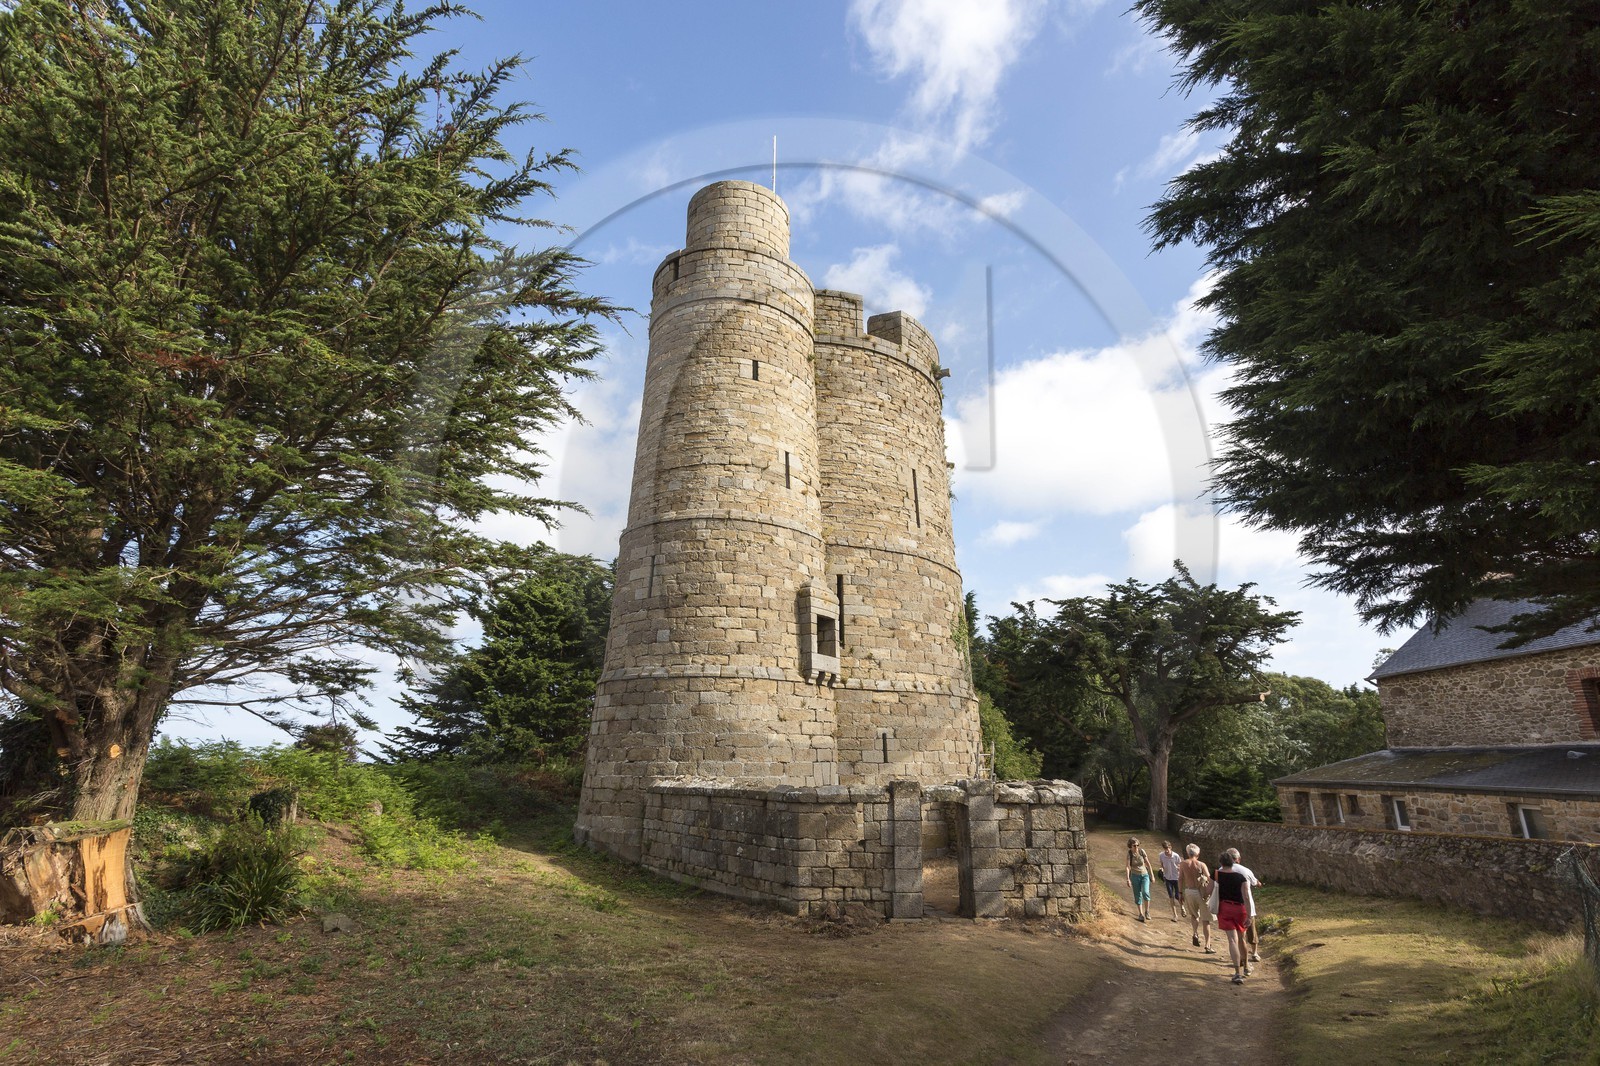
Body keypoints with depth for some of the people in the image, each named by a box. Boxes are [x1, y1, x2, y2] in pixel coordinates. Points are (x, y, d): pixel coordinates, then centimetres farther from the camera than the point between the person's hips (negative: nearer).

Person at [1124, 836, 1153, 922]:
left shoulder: (1142, 851, -10)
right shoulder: (1129, 854, -12)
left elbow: (1148, 863, 0)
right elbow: (1128, 867, -17)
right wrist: (1128, 879, -25)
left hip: (1144, 875, 0)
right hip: (1135, 876, 0)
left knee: (1145, 892, -18)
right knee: (1137, 896, 1)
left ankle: (1147, 911, 0)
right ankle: (1141, 914, 13)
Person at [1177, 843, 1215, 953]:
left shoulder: (1183, 864, -1)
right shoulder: (1201, 865, -6)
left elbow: (1180, 879, 1)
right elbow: (1209, 880, -9)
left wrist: (1181, 893, 10)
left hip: (1188, 892, 2)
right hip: (1201, 893, -2)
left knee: (1194, 915, 27)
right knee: (1206, 920, 7)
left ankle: (1195, 934, 8)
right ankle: (1208, 946, 6)